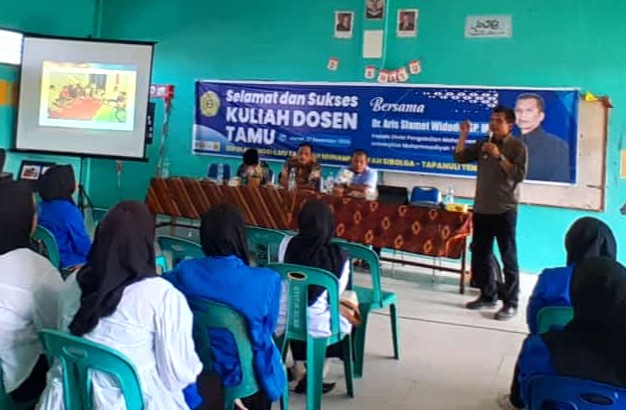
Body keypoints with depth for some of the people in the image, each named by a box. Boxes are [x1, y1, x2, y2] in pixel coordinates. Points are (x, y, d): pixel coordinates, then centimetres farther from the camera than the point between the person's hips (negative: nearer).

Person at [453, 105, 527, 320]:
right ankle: (488, 295, 26)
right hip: (481, 209, 6)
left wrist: (499, 156, -20)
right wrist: (463, 135, -4)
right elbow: (460, 158, 6)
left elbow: (519, 175, -15)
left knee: (508, 258, 0)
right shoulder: (482, 144, 10)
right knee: (479, 256, 12)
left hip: (505, 211, -6)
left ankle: (510, 303, 7)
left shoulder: (517, 146, -5)